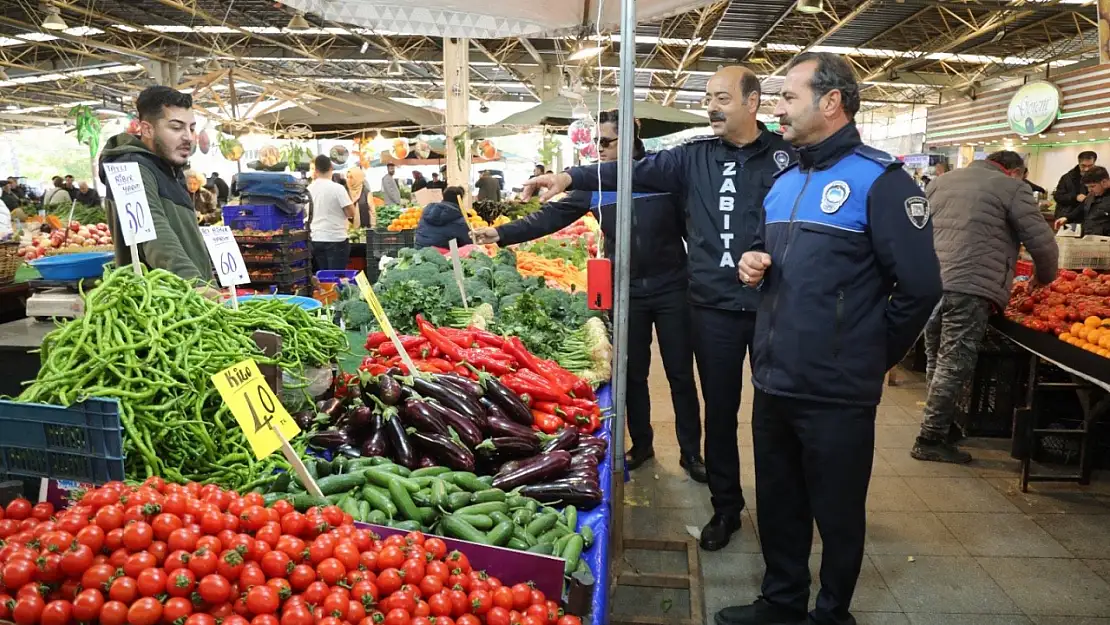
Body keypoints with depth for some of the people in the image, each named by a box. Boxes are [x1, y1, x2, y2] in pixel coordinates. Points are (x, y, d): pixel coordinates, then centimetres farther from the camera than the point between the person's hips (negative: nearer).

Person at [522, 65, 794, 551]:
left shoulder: (786, 155, -1)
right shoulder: (694, 158, 6)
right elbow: (633, 171, -2)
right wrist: (571, 176, -13)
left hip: (771, 306, -2)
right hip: (714, 306, 3)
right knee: (720, 408, 12)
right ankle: (726, 507, 28)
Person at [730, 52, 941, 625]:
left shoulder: (879, 180, -11)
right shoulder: (783, 182, 12)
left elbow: (920, 286, -14)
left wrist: (872, 358, -4)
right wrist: (754, 263, 3)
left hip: (837, 393, -7)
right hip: (773, 382, 7)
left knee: (837, 514, 11)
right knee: (778, 506, 20)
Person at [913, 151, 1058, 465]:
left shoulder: (942, 182, 21)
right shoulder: (1012, 187, 4)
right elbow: (1042, 242, 2)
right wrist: (1045, 278, 19)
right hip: (971, 287, -6)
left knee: (937, 361, 16)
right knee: (954, 366, -2)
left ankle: (939, 426, 25)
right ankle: (931, 440, 1)